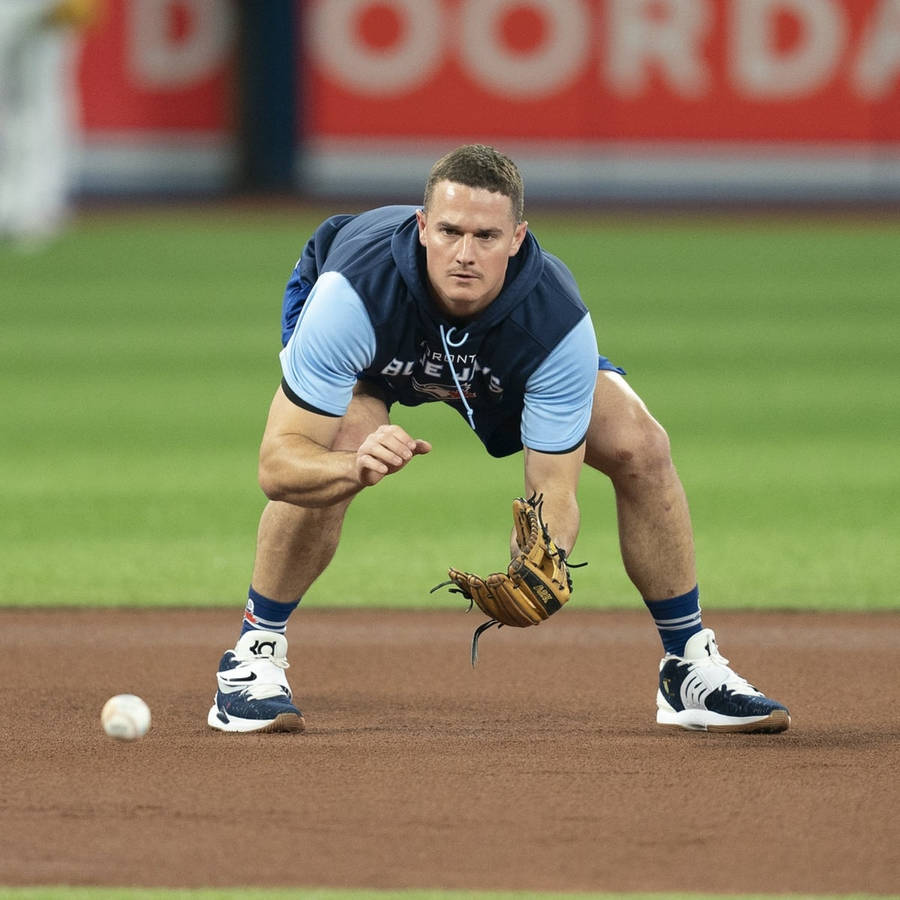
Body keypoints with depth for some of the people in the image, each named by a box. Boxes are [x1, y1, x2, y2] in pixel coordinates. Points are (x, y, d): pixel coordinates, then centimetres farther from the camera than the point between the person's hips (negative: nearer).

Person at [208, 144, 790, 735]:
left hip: (502, 362, 2)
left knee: (641, 448, -14)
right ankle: (255, 654, -15)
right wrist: (357, 469, -67)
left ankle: (690, 663, 6)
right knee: (342, 442, -35)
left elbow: (553, 493, -34)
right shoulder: (353, 293, -44)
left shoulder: (557, 322, -39)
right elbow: (278, 465, -45)